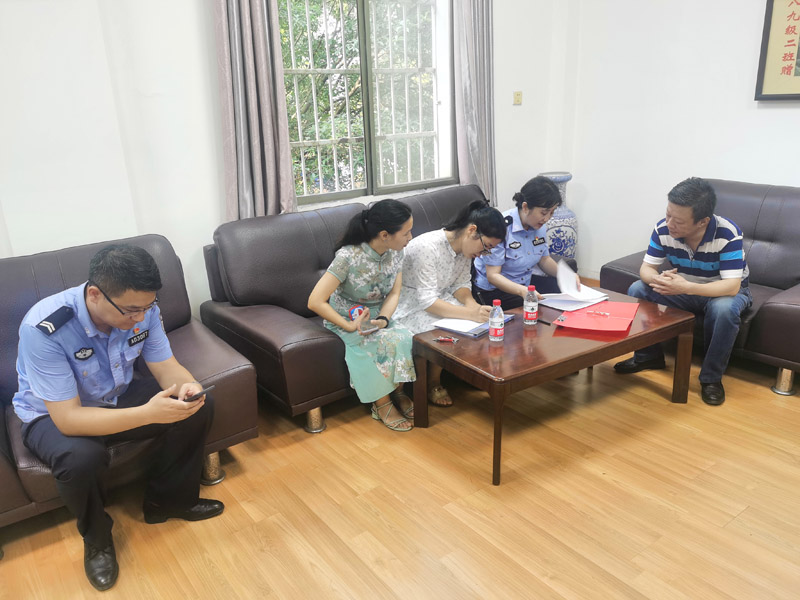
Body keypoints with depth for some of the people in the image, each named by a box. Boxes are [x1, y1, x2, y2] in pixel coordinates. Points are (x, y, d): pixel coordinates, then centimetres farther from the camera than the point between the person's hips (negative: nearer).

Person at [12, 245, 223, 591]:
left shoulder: (142, 308, -20)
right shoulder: (44, 328, -34)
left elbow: (167, 368, -11)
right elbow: (68, 419, -35)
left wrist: (186, 387, -36)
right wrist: (148, 413, -46)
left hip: (118, 396, 5)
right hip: (52, 416, -4)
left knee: (198, 409, -13)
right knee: (82, 458, -36)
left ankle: (168, 500, 10)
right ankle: (96, 539, -2)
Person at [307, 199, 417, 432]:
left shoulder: (396, 252, -9)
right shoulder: (348, 257, -28)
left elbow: (394, 293, -4)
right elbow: (315, 301, -27)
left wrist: (383, 320, -23)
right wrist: (350, 326, -28)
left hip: (378, 316, 5)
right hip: (345, 318, -5)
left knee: (405, 338, -25)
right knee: (384, 342, -31)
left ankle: (397, 393, -2)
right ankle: (382, 404, -10)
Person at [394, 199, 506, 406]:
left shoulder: (464, 246, -5)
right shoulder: (428, 247, -30)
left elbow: (461, 283, 2)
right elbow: (427, 300, -33)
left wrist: (471, 303, -21)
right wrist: (470, 313, -40)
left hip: (438, 296, 8)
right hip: (410, 301, -7)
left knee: (481, 318, -13)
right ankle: (433, 384, -4)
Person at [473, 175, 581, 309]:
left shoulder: (540, 225, 0)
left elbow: (544, 259, 15)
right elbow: (492, 275, -25)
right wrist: (522, 291, -40)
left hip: (524, 282, 8)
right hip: (492, 290, -8)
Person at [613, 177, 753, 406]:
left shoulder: (728, 234, -31)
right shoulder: (663, 229, -22)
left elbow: (732, 286, -34)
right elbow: (646, 268, -14)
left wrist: (686, 287, -50)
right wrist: (657, 280, -40)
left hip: (724, 292, -4)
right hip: (683, 289, 4)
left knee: (724, 309, -38)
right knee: (637, 290, -16)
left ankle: (711, 377, -16)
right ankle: (648, 356, 1)